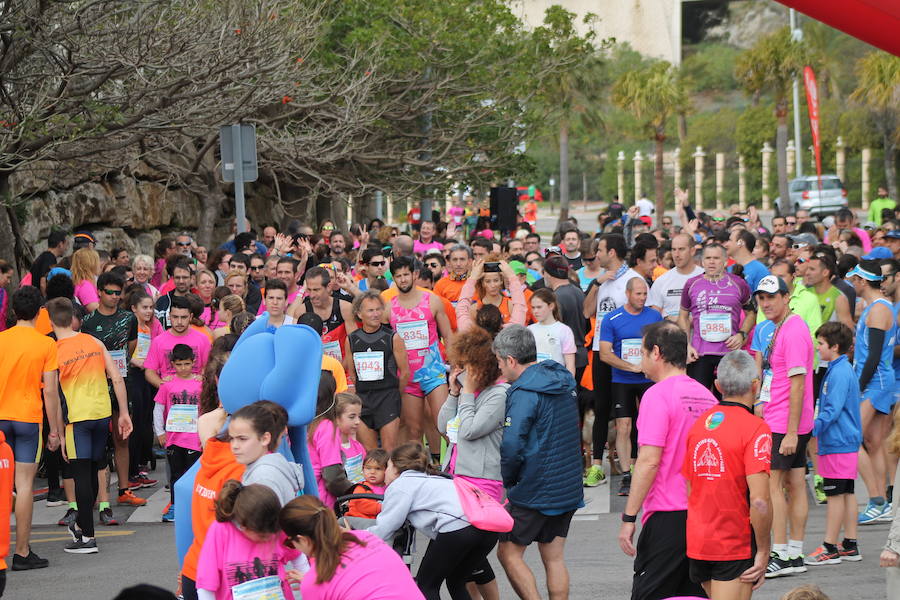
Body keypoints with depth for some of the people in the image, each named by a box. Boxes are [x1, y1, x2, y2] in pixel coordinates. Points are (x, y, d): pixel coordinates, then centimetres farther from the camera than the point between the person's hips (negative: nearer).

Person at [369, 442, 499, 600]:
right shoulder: (429, 479, 36)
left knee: (426, 585, 9)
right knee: (456, 582, 24)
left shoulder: (399, 485, 12)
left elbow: (384, 529, 8)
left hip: (457, 527, -8)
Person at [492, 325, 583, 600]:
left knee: (509, 553, 3)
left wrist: (508, 479, -3)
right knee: (554, 557, 11)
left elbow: (511, 446, -22)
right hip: (568, 489, 8)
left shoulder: (524, 393, -18)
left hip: (535, 491, -8)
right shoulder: (563, 382, 9)